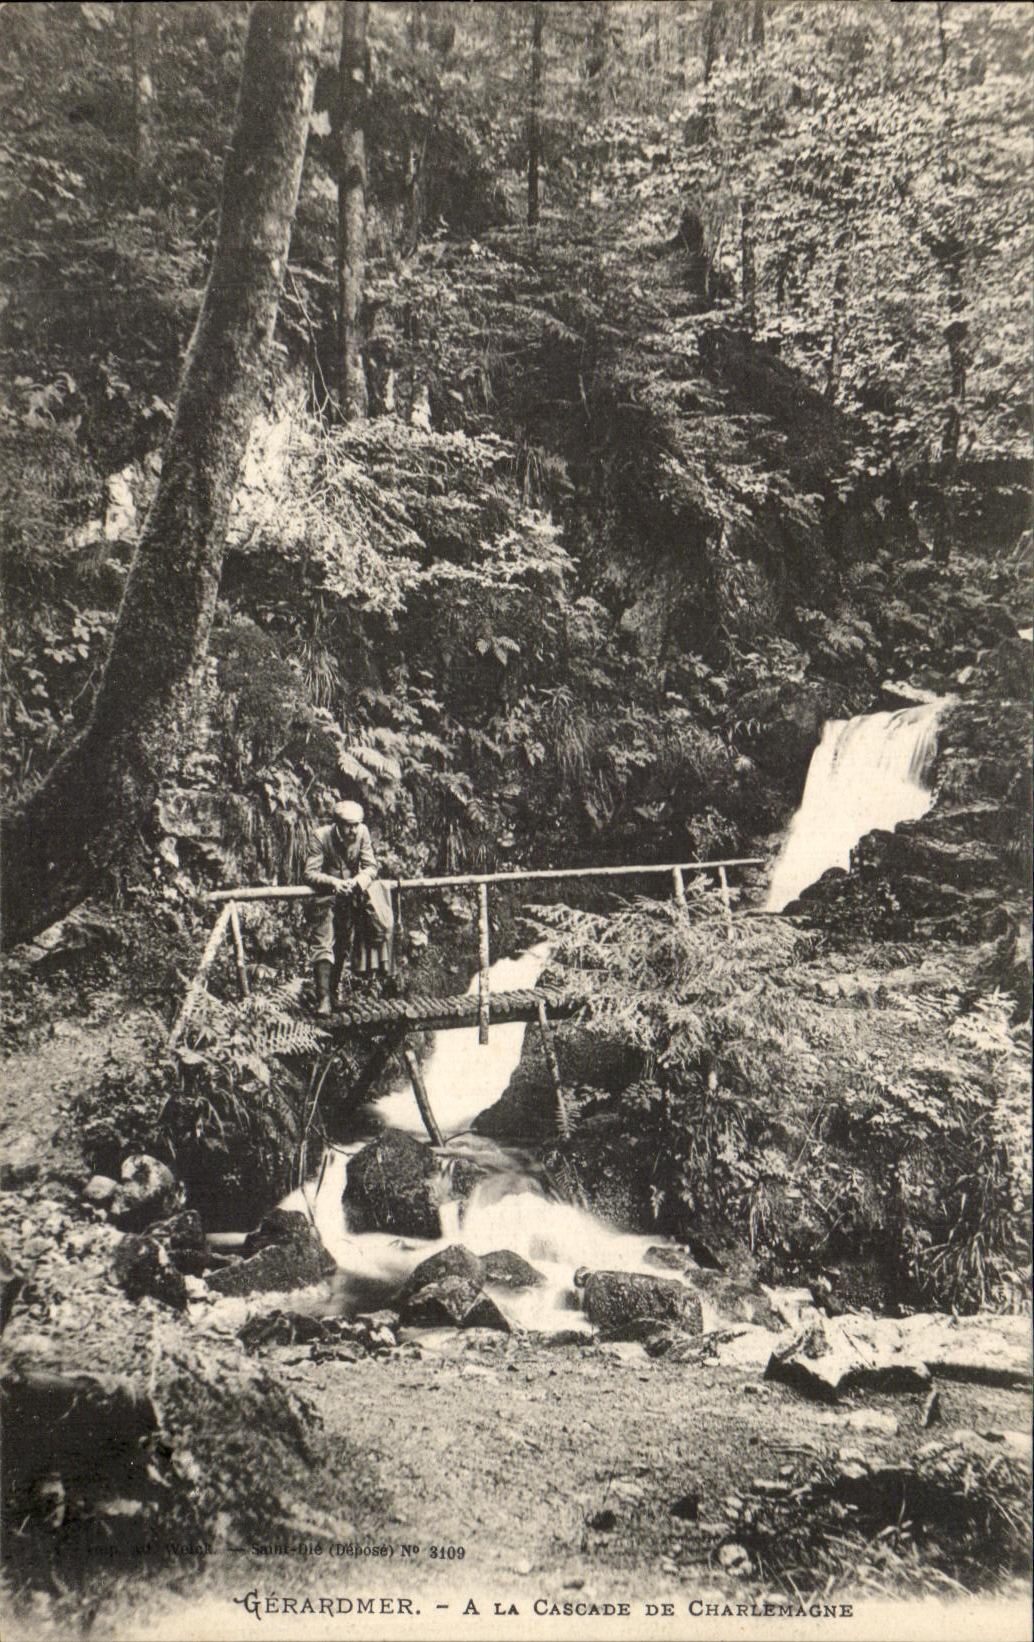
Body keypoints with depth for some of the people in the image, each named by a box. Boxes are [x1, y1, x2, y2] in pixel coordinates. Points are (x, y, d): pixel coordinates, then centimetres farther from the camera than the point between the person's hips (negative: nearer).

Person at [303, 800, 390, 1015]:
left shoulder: (363, 833, -8)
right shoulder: (321, 836, -16)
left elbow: (371, 867, -5)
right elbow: (309, 873, -17)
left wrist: (358, 881, -25)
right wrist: (333, 882, -33)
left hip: (352, 896, 4)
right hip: (326, 896, -4)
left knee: (343, 947, 9)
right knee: (324, 945, -14)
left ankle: (332, 993, 22)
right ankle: (323, 999, -17)